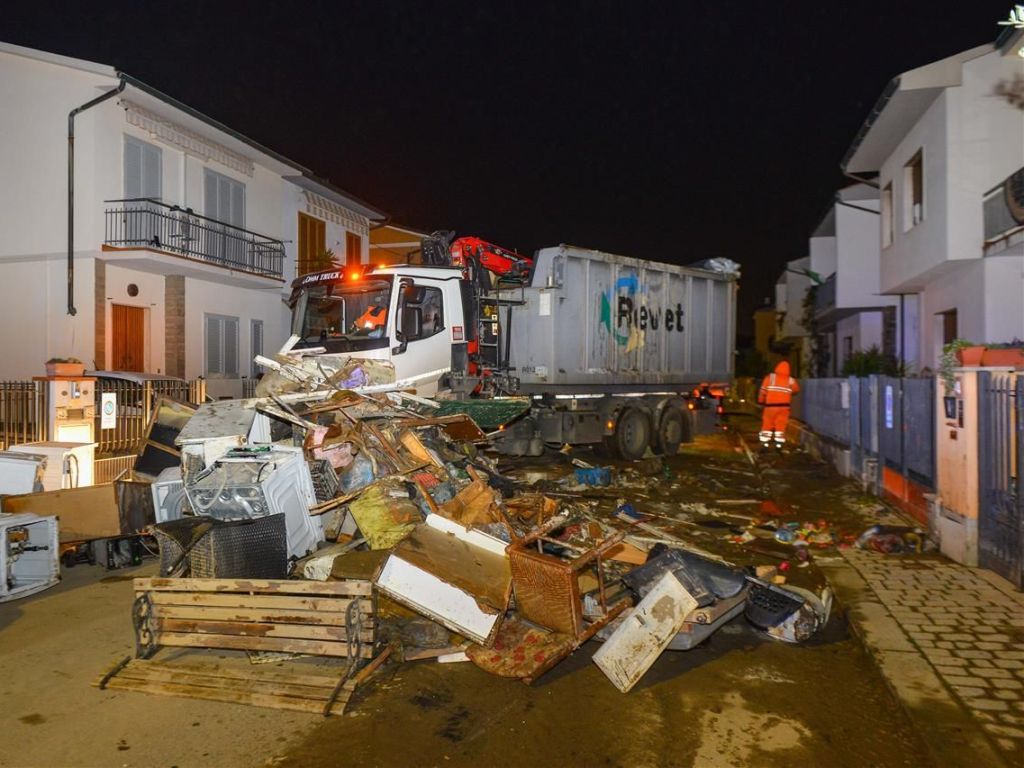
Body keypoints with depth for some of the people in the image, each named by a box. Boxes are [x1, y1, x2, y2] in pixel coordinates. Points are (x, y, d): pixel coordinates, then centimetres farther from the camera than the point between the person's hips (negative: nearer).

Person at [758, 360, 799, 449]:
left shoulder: (770, 377, -6)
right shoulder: (790, 380, 2)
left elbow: (763, 390, -6)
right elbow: (796, 390, 19)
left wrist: (760, 401, 7)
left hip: (770, 406, -1)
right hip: (784, 407, 2)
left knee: (767, 425, 7)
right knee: (781, 426, 7)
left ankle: (764, 445, 6)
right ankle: (779, 445, 5)